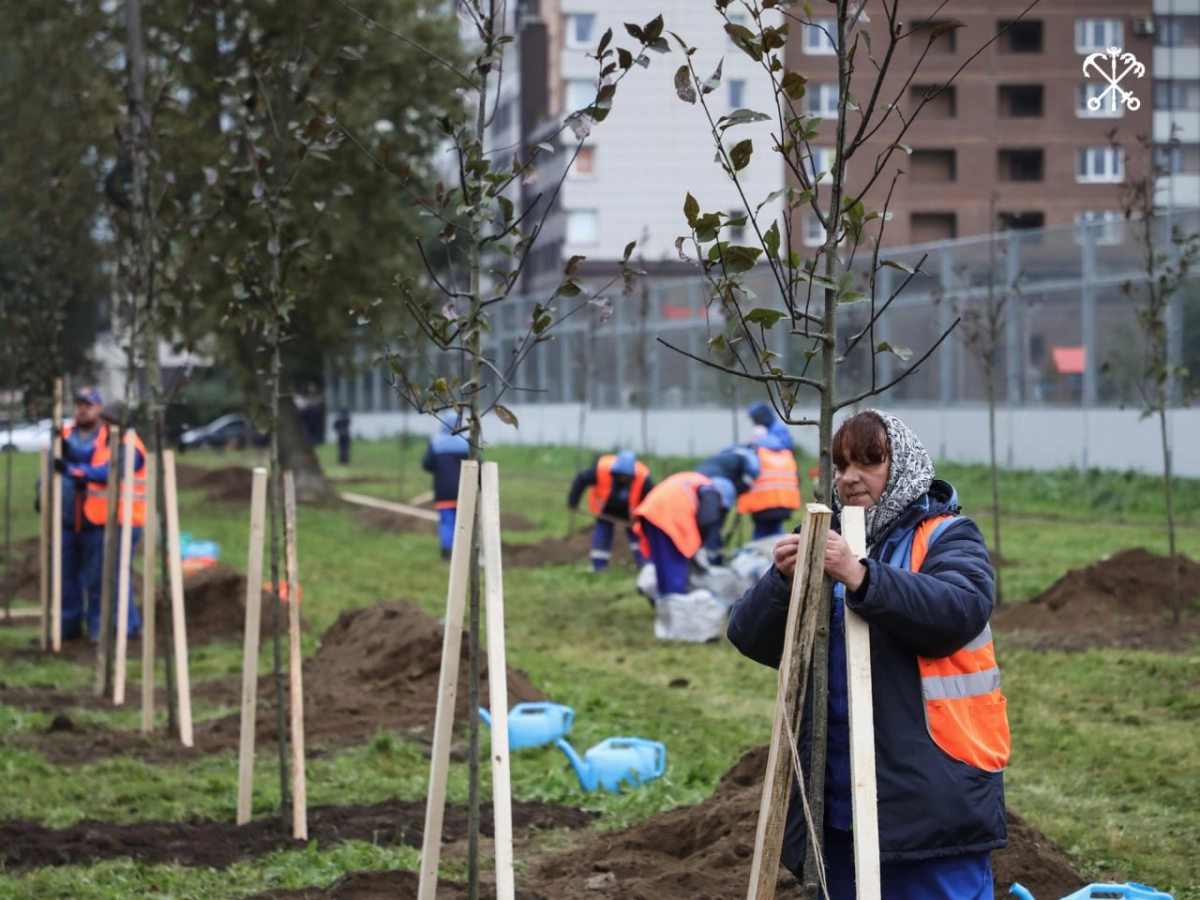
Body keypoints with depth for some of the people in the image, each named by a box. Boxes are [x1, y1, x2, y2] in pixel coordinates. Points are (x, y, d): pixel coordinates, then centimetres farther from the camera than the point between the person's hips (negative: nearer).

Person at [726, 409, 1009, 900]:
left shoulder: (947, 538, 0)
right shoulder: (826, 545, 14)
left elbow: (960, 612, -21)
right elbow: (750, 636, 3)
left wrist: (862, 578, -33)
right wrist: (782, 581, -18)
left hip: (932, 792, -5)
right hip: (837, 793, 5)